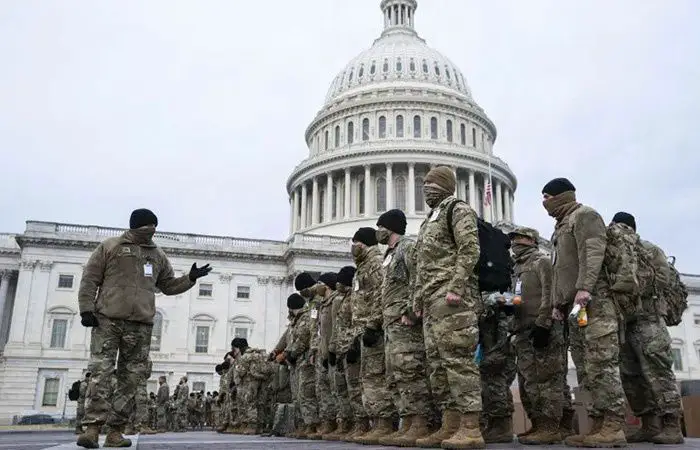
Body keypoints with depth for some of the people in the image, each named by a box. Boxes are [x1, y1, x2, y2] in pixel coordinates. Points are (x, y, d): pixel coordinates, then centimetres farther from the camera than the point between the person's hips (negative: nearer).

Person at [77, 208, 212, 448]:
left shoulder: (158, 256, 19)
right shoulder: (110, 247, 8)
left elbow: (169, 285, 26)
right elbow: (90, 280, 5)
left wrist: (190, 278, 10)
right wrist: (86, 309, -5)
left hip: (141, 325, 4)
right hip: (107, 320, -4)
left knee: (131, 378, 0)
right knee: (101, 372, -10)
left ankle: (115, 431, 5)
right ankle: (93, 427, -9)